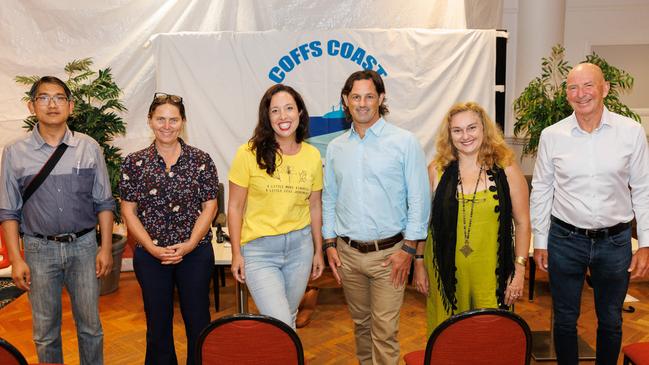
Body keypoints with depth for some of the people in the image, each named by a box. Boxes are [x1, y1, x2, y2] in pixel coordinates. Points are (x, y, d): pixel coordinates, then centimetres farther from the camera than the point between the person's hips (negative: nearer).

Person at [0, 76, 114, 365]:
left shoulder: (89, 148, -1)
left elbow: (104, 203, 2)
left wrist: (106, 248, -1)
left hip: (84, 246, 0)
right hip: (39, 249, 0)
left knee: (90, 326, 10)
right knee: (45, 332, 12)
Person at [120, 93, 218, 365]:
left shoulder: (201, 160, -1)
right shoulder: (134, 163, 0)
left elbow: (209, 207, -1)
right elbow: (128, 211, 0)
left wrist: (190, 244, -11)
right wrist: (152, 247, -11)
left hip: (195, 253, 0)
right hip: (150, 256, 1)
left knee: (198, 321, 8)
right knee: (157, 322, 14)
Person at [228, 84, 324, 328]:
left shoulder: (312, 156, 1)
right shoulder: (249, 154, -10)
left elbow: (315, 207, 10)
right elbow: (235, 207, -4)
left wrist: (318, 251, 12)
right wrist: (236, 253, -4)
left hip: (300, 246, 4)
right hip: (259, 250, -4)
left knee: (289, 319, 19)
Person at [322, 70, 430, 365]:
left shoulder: (405, 142, -5)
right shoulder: (336, 147, 8)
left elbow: (419, 198, -6)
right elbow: (328, 199, 13)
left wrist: (408, 248, -10)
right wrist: (330, 243, 6)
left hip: (388, 252, -4)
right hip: (347, 252, 4)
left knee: (384, 330, -3)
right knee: (361, 322, 18)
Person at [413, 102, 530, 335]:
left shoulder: (506, 169, -1)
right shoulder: (437, 170, 1)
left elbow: (522, 222, 3)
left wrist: (519, 269, -1)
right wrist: (420, 265, 6)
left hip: (491, 272, 0)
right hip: (445, 271, 1)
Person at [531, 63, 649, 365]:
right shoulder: (552, 136, -4)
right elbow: (541, 191, 3)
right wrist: (540, 241, 3)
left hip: (615, 241, 0)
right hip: (565, 239, 0)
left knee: (610, 322, 17)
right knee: (565, 320, 13)